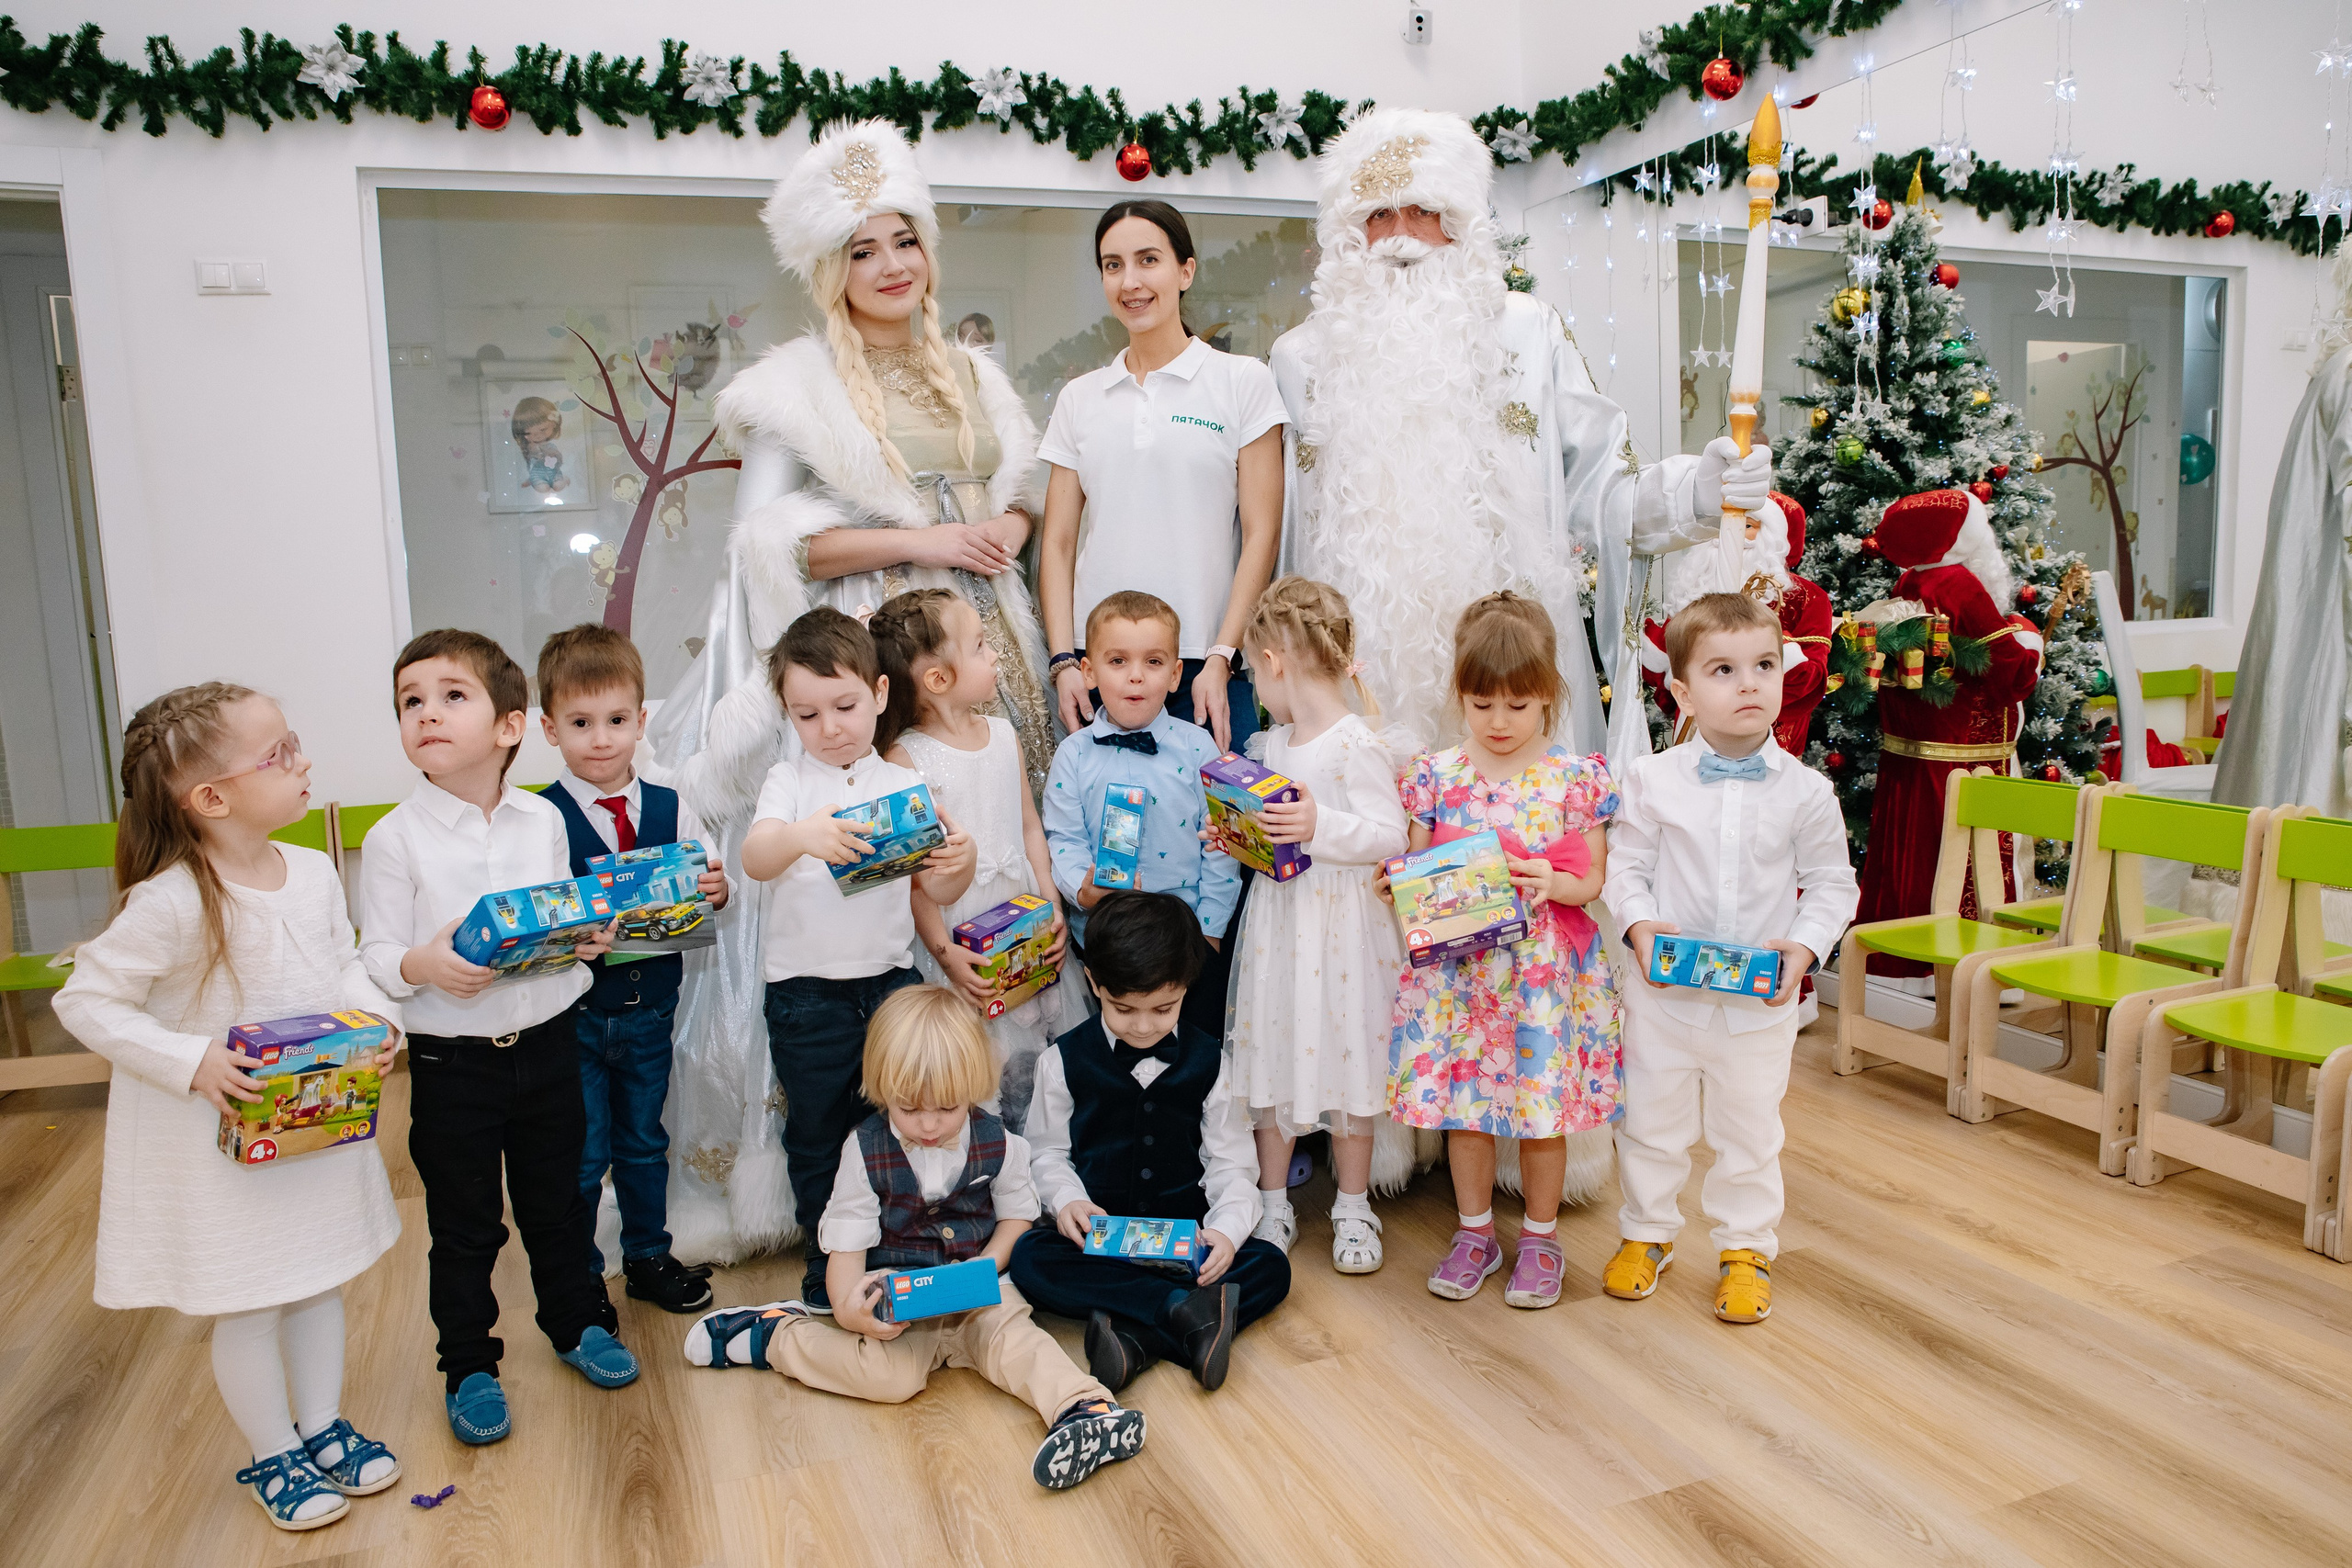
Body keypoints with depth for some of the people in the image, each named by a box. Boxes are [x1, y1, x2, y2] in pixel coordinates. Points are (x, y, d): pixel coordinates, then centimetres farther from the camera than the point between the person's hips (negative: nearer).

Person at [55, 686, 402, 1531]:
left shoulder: (314, 872, -6)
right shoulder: (170, 904, -25)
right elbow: (87, 1000, -18)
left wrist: (374, 1017, -11)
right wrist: (191, 1062, -25)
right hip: (221, 1137, -5)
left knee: (321, 1279, 19)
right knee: (251, 1305, 9)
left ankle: (322, 1427, 39)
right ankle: (273, 1456, 31)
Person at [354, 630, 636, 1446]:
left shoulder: (543, 820, 0)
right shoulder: (394, 837, -10)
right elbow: (376, 957, -9)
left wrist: (590, 937, -10)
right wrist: (423, 966, -29)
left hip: (546, 1042, 3)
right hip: (451, 1062, -3)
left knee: (558, 1201, 19)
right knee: (463, 1226, 11)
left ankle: (579, 1324, 40)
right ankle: (469, 1366, 30)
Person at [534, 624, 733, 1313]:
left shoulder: (671, 811, -1)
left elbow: (710, 893, 4)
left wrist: (715, 889, -17)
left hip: (650, 1007, 4)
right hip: (574, 1013, -3)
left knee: (645, 1142, 19)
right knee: (581, 1155, 8)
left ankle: (649, 1258, 37)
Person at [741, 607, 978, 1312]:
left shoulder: (905, 785, 4)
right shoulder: (789, 781, -1)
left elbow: (935, 892, 2)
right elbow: (754, 859, -20)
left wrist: (961, 862, -22)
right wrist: (800, 836, -43)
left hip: (890, 982, 2)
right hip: (807, 995, -1)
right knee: (817, 1139, 10)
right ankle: (828, 1275, 27)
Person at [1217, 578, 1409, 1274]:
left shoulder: (1358, 744, -14)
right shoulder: (1272, 743, 9)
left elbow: (1390, 837, -18)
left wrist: (1321, 827, -29)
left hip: (1342, 925, -6)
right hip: (1277, 921, 6)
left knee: (1345, 1062, 5)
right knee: (1272, 1058, 11)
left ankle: (1353, 1209, 24)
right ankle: (1273, 1205, 26)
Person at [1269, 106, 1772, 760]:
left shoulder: (1528, 330, 9)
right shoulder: (1302, 357, 11)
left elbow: (1595, 490, 5)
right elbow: (1273, 526, 15)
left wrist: (1692, 490, -12)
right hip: (1365, 674, 0)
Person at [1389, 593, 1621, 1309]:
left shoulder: (1575, 778, -3)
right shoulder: (1436, 774, 1)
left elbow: (1593, 878, 1)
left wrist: (1555, 885, -19)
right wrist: (1399, 885, -16)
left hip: (1547, 965, -1)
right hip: (1457, 965, 2)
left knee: (1543, 1099, 7)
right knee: (1464, 1101, 10)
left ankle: (1540, 1237, 28)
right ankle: (1474, 1231, 30)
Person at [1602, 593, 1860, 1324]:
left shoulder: (1805, 790, -6)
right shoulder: (1652, 779, -8)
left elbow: (1832, 881, 2)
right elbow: (1626, 865, -1)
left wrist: (1804, 945, -13)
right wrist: (1639, 922, -18)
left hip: (1761, 999, 0)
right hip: (1664, 991, 0)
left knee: (1749, 1130, 14)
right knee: (1651, 1123, 14)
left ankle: (1744, 1249, 34)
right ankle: (1646, 1234, 36)